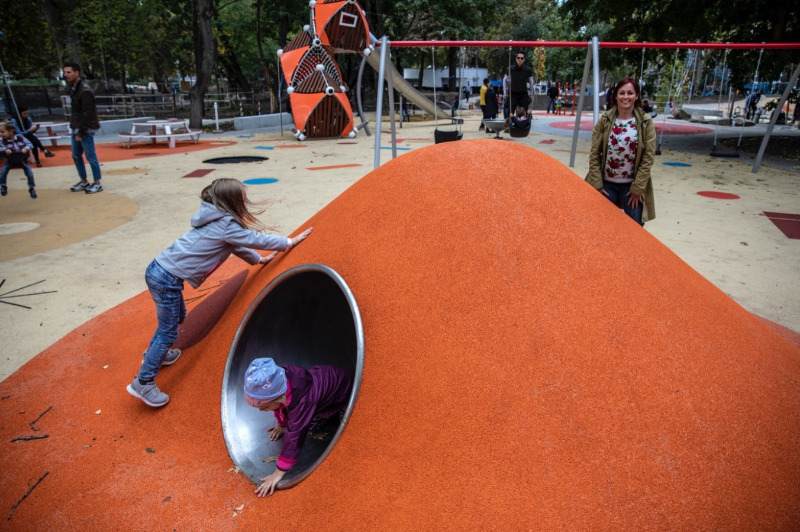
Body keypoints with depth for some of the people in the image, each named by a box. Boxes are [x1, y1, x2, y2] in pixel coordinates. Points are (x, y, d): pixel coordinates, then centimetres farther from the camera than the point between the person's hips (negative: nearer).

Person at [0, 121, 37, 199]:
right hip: (11, 160, 1)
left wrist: (26, 148, -28)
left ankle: (32, 189, 16)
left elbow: (29, 144, -10)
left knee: (30, 173, -5)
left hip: (22, 159, -1)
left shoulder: (20, 137, -16)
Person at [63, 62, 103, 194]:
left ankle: (97, 184, 7)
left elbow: (87, 114, -19)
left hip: (85, 130, -9)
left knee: (90, 156, -2)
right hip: (76, 128, 9)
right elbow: (76, 111, 15)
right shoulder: (73, 88, 11)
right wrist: (75, 129, 9)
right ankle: (84, 181, 23)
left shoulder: (85, 91, -17)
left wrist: (81, 133, -18)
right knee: (76, 156, 13)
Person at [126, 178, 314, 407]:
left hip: (159, 270, 10)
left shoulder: (217, 220, 10)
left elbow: (236, 245, 23)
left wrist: (258, 259, 29)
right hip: (167, 279, -10)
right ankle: (143, 383, 10)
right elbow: (257, 239, -9)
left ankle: (155, 354, 47)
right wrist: (290, 242, 2)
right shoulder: (226, 226, -16)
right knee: (168, 331, 1)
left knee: (176, 317, 28)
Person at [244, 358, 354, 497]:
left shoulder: (302, 399, -44)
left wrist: (278, 473, -29)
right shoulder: (278, 382, -23)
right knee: (310, 428, 3)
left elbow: (295, 436, -36)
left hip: (348, 391, -6)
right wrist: (282, 424, 17)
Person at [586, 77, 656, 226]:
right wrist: (597, 184, -8)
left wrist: (637, 188, -9)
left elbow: (648, 158, -5)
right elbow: (594, 154, -3)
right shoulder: (604, 120, -3)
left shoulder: (646, 123, -4)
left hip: (632, 185, 0)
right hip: (606, 183, 0)